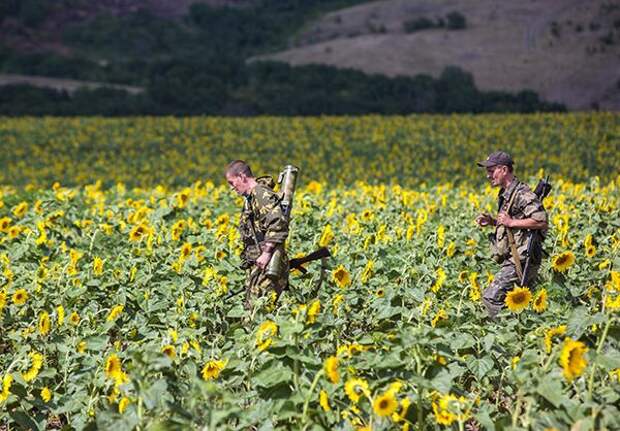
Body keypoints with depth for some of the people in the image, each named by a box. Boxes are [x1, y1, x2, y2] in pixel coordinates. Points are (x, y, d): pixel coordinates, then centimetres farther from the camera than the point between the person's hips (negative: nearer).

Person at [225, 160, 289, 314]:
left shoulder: (261, 194, -12)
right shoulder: (250, 197, 20)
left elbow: (278, 224, -24)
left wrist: (266, 253, -25)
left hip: (267, 266, -10)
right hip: (256, 265, 10)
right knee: (251, 308, 9)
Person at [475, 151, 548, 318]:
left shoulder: (522, 193, -14)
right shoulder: (505, 194, 18)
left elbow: (541, 221, -24)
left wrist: (511, 222, -20)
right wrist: (492, 221, 12)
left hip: (521, 261, -11)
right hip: (513, 260, 11)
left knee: (491, 297, -15)